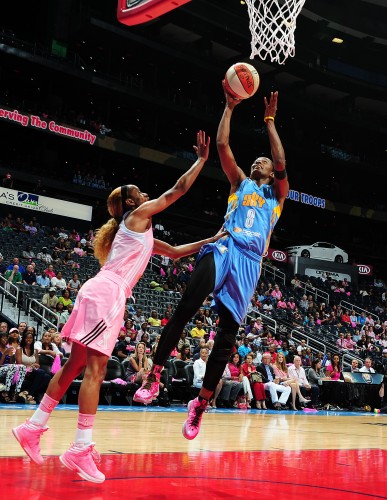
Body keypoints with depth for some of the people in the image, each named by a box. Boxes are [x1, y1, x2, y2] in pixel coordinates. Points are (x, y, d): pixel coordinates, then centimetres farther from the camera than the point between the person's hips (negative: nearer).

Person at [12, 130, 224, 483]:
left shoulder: (143, 234, 28)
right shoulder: (137, 216, 3)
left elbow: (176, 252, 35)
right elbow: (178, 190, 2)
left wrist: (210, 241, 32)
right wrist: (202, 159, 11)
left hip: (103, 294, 10)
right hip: (107, 293, -10)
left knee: (76, 365, 11)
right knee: (95, 369, -13)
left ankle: (33, 428, 16)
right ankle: (81, 449, -15)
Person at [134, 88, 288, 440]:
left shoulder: (277, 195, 24)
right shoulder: (240, 183, 26)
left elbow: (282, 164, 6)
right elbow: (222, 145, 15)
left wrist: (270, 121, 10)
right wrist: (230, 107, 17)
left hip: (249, 261, 0)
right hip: (223, 249, 0)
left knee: (228, 333, -5)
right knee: (184, 310, -20)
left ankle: (201, 403, 2)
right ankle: (154, 377, -14)